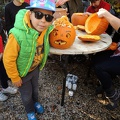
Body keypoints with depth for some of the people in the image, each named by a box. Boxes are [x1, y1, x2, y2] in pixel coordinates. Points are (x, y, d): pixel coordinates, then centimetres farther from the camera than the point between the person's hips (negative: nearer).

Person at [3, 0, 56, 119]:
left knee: (35, 88, 30)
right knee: (26, 94, 20)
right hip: (22, 71, -4)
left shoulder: (46, 29, -23)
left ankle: (35, 102, 63)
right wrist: (15, 78, -15)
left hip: (35, 68, 5)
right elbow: (8, 59, -27)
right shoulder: (18, 35, -40)